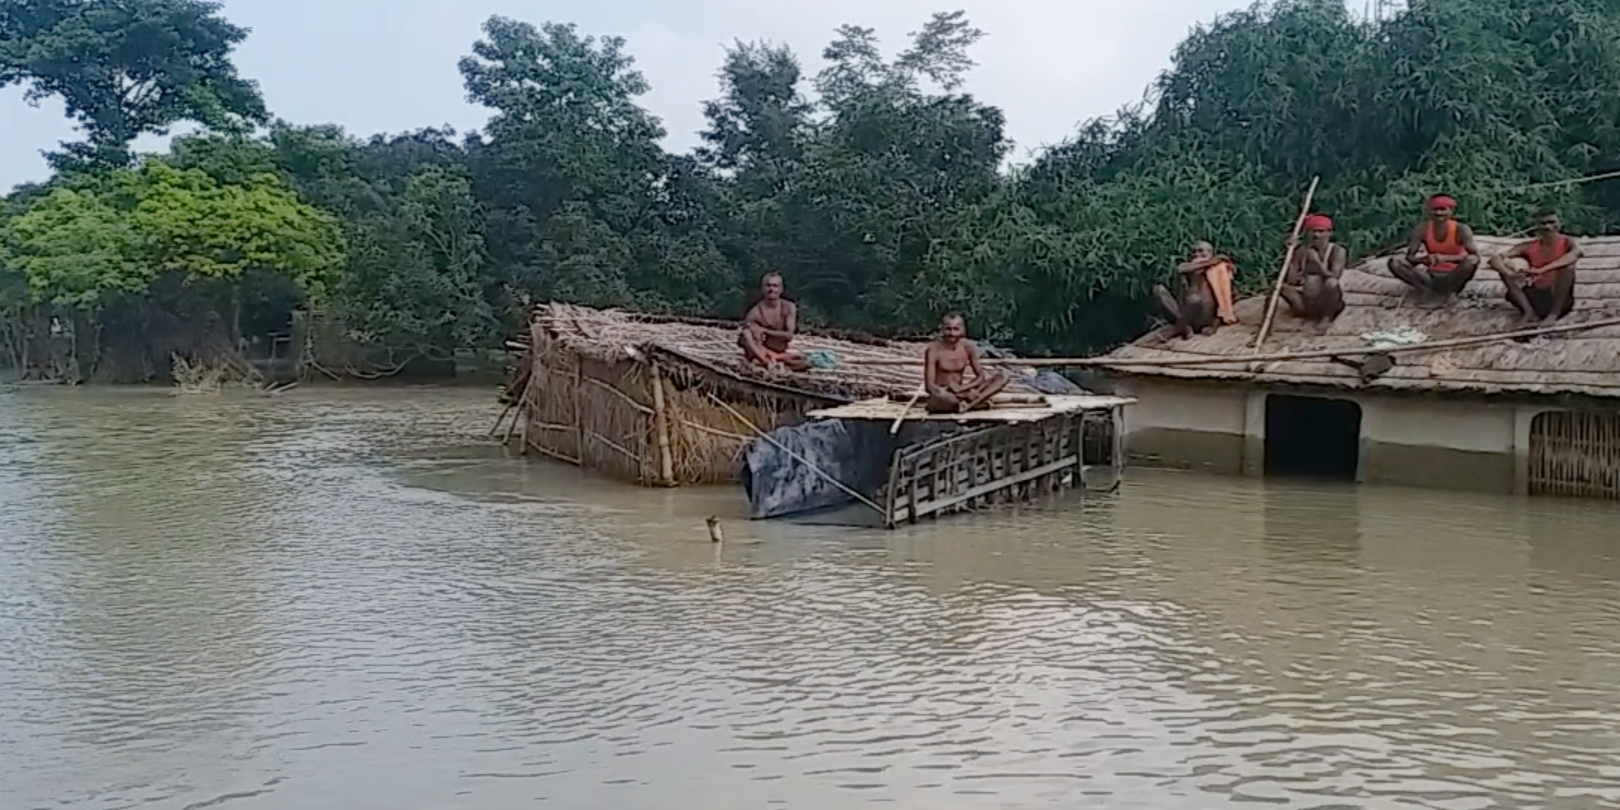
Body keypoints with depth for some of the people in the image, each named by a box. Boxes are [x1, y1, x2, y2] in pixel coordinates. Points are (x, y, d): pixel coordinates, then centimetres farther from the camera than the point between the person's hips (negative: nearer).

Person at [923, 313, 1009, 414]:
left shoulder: (968, 346, -4)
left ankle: (967, 405, -24)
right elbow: (929, 386, -20)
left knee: (1001, 378, -8)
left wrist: (962, 388, -20)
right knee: (943, 397, -44)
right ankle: (976, 402, -15)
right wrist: (967, 391, -27)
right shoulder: (934, 350, -16)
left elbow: (980, 376, 1)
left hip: (959, 392, 5)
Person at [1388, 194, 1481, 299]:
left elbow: (1475, 256, -25)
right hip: (1433, 274, 2)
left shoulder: (1461, 230, -17)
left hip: (1454, 276, -2)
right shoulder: (1422, 230, -10)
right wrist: (1426, 259, -35)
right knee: (1395, 262, -18)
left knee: (1472, 261, -36)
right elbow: (1410, 257, -12)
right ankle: (1432, 288, -20)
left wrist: (1446, 258, -37)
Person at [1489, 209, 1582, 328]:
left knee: (1568, 265, -28)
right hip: (1534, 297, 3)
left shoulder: (1566, 243, -5)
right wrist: (1509, 274, -33)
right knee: (1501, 264, -11)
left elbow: (1579, 252, -32)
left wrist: (1543, 270, -43)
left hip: (1559, 298, -3)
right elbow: (1495, 259, -9)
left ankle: (1554, 313, -21)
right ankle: (1529, 311, -18)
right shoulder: (1529, 247, 2)